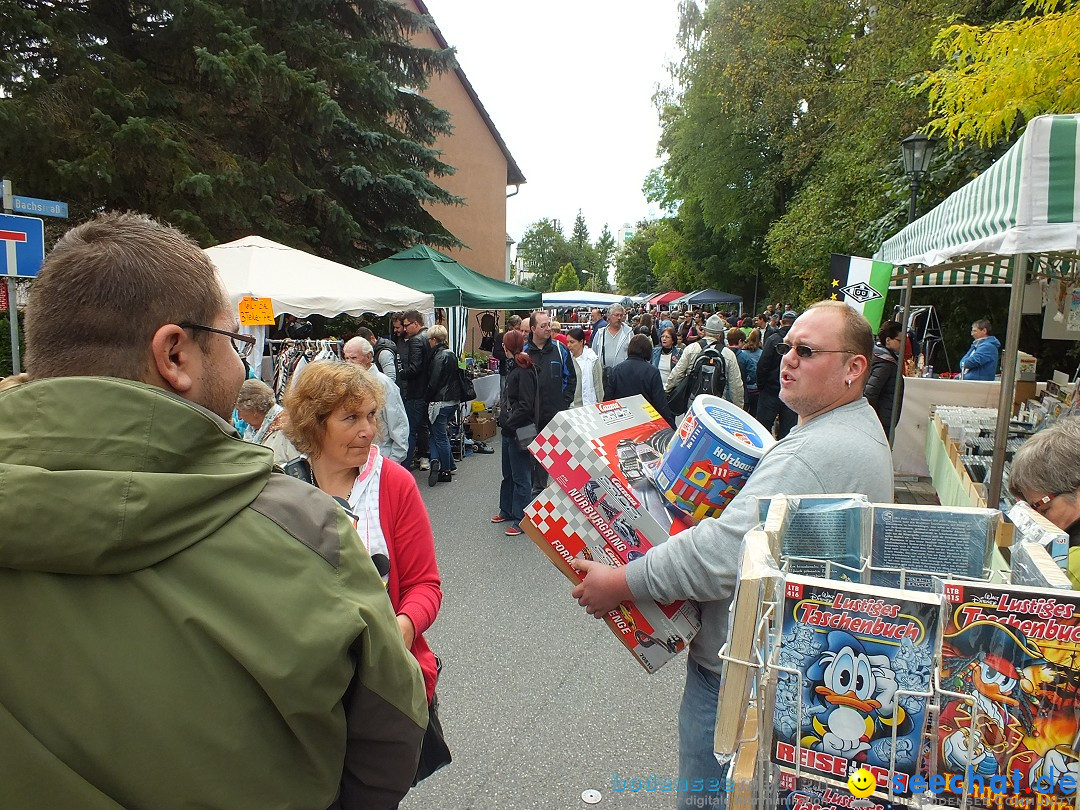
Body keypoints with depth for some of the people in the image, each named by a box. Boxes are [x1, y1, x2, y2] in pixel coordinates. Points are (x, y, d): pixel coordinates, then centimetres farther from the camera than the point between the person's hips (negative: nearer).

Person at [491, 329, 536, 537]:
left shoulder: (524, 371, -19)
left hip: (519, 431, -10)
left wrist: (509, 423, -19)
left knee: (521, 477, 0)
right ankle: (507, 511, 35)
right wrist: (504, 418, 8)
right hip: (509, 430, 10)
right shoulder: (515, 368, 11)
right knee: (508, 473, 21)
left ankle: (521, 520, 9)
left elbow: (526, 406, -25)